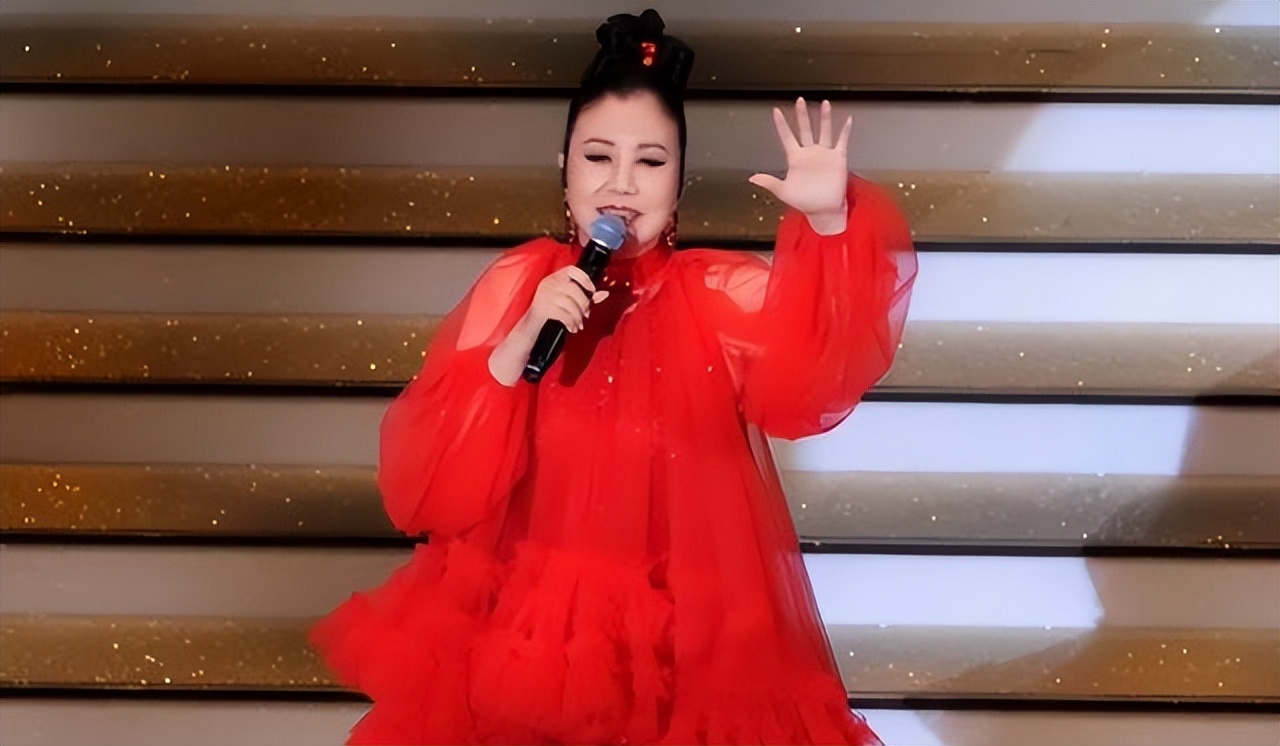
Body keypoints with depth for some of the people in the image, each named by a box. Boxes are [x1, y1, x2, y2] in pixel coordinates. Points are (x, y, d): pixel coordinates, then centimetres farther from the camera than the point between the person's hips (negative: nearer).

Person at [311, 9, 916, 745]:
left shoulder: (725, 295, 0)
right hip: (526, 621, 0)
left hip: (685, 637, 0)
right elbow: (427, 481, -7)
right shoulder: (515, 285, 1)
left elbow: (815, 373, -22)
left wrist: (830, 223, -35)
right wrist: (518, 344, -19)